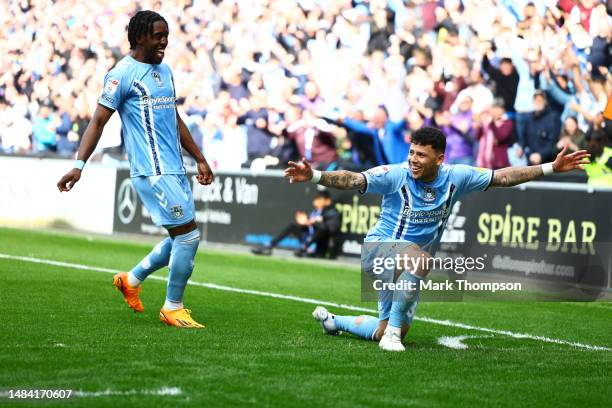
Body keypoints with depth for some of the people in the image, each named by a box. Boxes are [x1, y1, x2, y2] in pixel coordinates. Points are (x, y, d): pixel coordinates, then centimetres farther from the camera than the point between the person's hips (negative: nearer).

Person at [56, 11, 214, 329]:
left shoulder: (164, 71, 16)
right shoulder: (122, 74, -8)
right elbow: (98, 121, -11)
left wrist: (199, 159, 25)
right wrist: (79, 165, -19)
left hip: (175, 170, 8)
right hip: (152, 172, -8)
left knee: (182, 238, 10)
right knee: (189, 234, -9)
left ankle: (132, 279, 27)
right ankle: (172, 308, 4)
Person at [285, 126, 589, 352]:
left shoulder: (455, 177, -4)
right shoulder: (394, 175, -17)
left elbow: (502, 177, 2)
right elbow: (352, 180, -28)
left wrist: (551, 168, -1)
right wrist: (314, 176, -45)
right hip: (379, 249, -6)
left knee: (389, 333, 10)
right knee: (420, 257, -39)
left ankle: (333, 321, 36)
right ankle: (393, 328, -29)